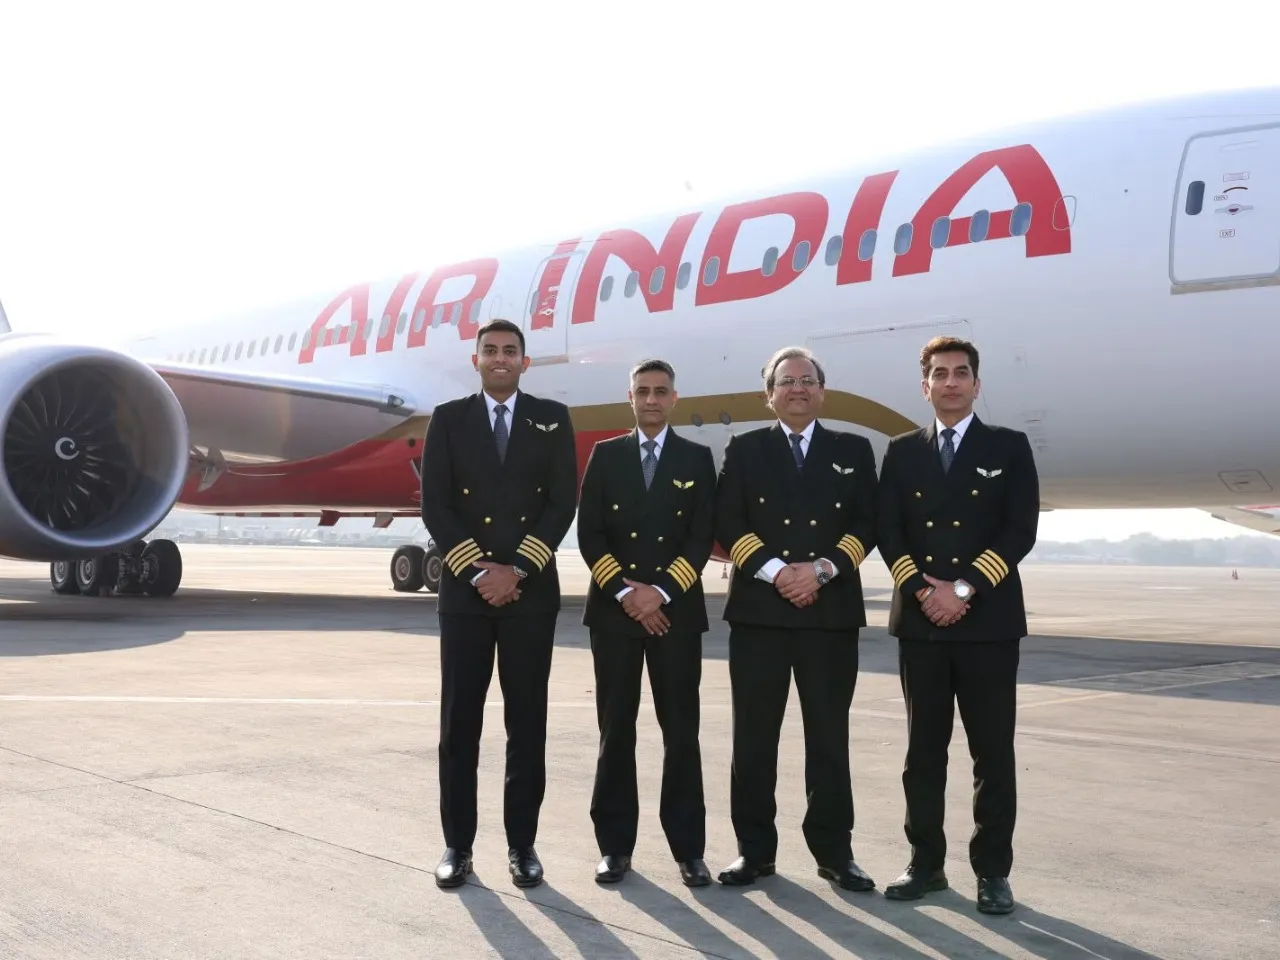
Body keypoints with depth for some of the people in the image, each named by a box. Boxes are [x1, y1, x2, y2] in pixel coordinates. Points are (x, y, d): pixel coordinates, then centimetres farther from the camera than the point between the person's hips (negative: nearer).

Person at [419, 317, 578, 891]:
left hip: (531, 590, 0)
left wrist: (517, 569, -11)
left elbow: (563, 502, -1)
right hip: (464, 591, 0)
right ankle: (457, 845, 13)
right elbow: (435, 506, 0)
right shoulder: (448, 419, 6)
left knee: (527, 723, 4)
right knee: (459, 723, 3)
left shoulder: (552, 418, 6)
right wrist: (478, 571, -10)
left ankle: (522, 845, 14)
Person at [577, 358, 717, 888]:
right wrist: (624, 591, -10)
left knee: (680, 730, 1)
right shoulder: (605, 455, 8)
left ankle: (688, 848, 8)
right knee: (615, 730, 4)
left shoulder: (697, 458, 7)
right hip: (613, 609, 1)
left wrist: (661, 592, -11)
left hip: (676, 610, -1)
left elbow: (703, 536, -1)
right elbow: (589, 532, 1)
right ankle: (615, 845, 13)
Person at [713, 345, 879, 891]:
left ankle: (834, 851, 14)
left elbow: (865, 524, 3)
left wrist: (822, 570, -12)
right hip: (758, 610, 0)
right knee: (754, 736, 3)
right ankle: (755, 848, 13)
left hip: (832, 611, 0)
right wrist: (775, 571, -13)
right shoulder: (744, 451, 10)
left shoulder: (853, 451, 12)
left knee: (829, 736, 5)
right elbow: (727, 524, 0)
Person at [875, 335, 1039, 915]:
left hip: (988, 620, -2)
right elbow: (887, 531, 4)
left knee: (992, 751, 2)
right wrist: (922, 590, -11)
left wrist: (964, 588, -14)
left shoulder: (1009, 447, 4)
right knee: (923, 749, 8)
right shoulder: (902, 452, 11)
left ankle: (992, 871, 12)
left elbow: (1020, 530, -5)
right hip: (919, 620, 2)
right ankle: (926, 863, 17)